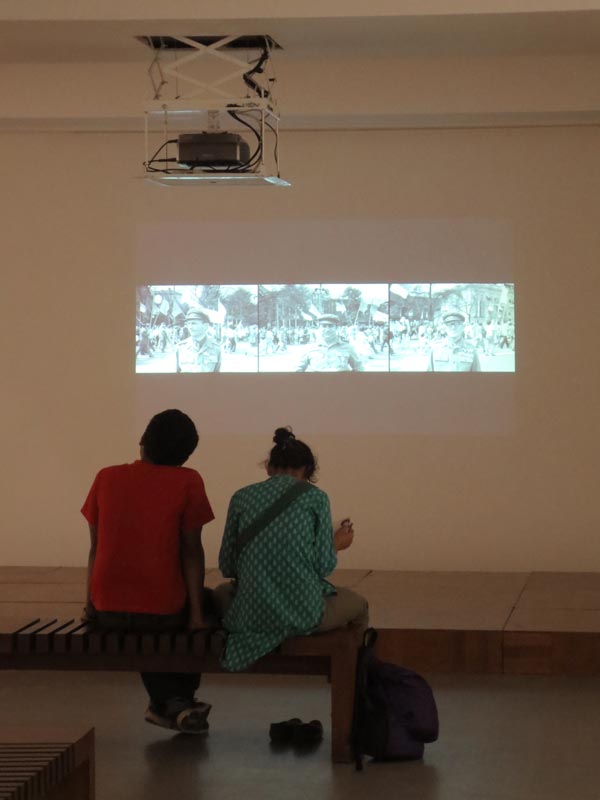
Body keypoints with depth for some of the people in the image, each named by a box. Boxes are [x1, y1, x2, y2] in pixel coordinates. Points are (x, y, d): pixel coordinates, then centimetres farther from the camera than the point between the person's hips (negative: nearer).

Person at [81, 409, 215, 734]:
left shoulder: (106, 478, 3)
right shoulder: (188, 482, -5)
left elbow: (95, 547, 8)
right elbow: (191, 552, -5)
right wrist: (197, 612, 1)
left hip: (108, 612, 3)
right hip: (163, 612, -3)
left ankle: (170, 702, 23)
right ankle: (180, 700, 27)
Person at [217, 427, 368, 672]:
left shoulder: (242, 497, 4)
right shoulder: (315, 497, -1)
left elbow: (227, 566, 4)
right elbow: (323, 566, -4)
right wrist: (337, 544, 17)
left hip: (251, 615, 2)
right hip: (304, 614, -2)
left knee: (222, 592, 39)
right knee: (357, 604, 32)